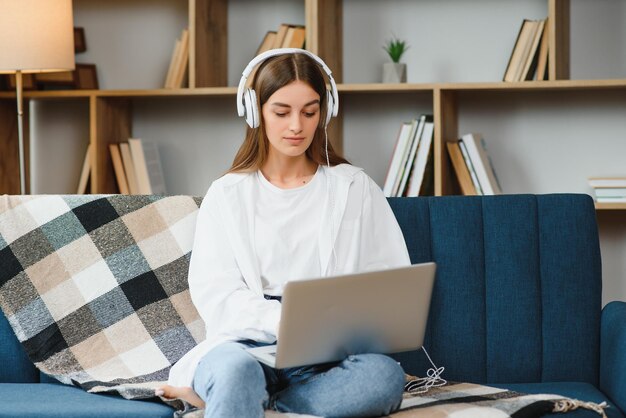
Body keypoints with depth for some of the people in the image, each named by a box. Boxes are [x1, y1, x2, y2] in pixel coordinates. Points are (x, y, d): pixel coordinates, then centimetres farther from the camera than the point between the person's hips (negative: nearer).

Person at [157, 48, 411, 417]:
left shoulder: (355, 189, 13)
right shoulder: (228, 195, 11)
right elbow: (213, 293, -1)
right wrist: (286, 320, -20)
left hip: (328, 358, 2)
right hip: (247, 345, -2)